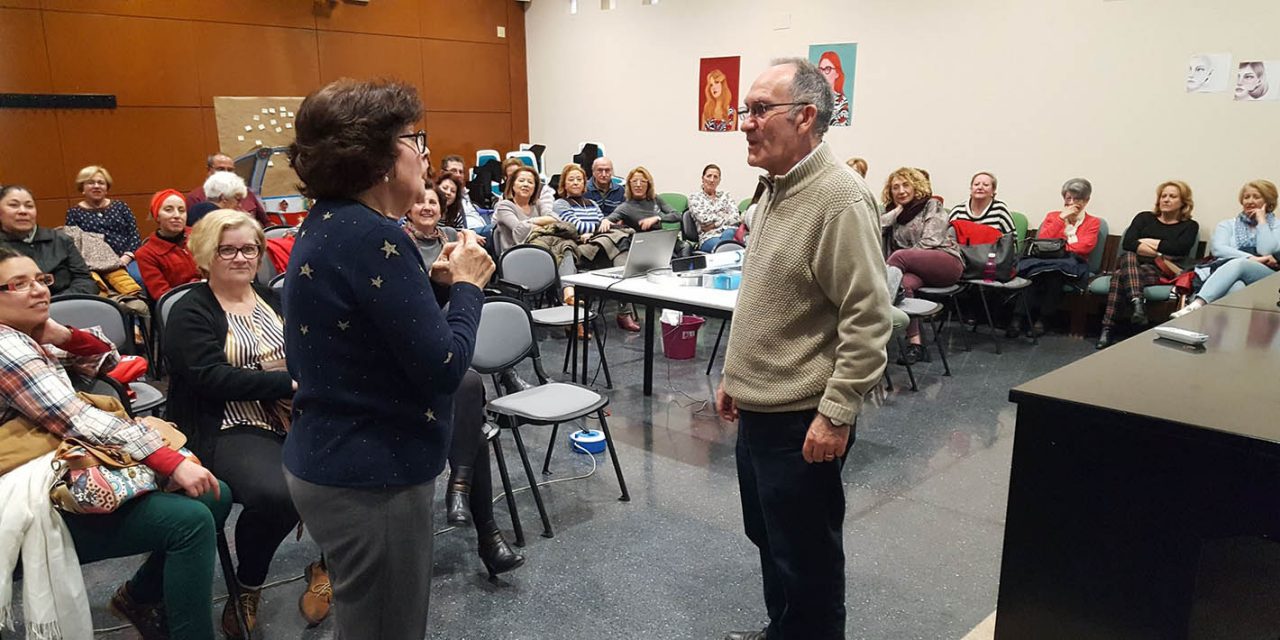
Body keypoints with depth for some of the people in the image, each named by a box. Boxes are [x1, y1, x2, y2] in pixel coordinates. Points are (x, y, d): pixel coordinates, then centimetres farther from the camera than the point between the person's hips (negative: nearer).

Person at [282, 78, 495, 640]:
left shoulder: (327, 226, 8)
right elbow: (443, 367, -24)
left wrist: (435, 285, 3)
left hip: (332, 462, 10)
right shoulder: (370, 236, -23)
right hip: (370, 479, -10)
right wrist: (467, 287, -9)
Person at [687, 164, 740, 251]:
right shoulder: (694, 197, 15)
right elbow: (703, 219, -2)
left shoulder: (725, 195, 24)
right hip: (709, 236, -3)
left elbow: (736, 217, 8)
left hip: (729, 232, 3)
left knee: (729, 233, -38)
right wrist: (726, 216, 5)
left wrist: (714, 224, -5)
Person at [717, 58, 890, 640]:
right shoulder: (778, 189, 11)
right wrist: (735, 374, 20)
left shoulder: (839, 199, -19)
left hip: (803, 421, -9)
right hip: (758, 409, 10)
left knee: (805, 558, 7)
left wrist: (837, 415, -22)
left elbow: (867, 319, -23)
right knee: (767, 538, 23)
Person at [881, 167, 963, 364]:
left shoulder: (932, 205, 7)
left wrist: (897, 263, -14)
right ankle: (914, 342, -40)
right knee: (904, 284, -34)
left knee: (899, 256, -32)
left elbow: (929, 242, -7)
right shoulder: (895, 214, 22)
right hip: (916, 269, 3)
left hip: (947, 262, -3)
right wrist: (897, 210, 6)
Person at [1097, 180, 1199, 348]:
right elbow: (1127, 243, 2)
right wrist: (1159, 254, -8)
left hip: (1160, 272, -2)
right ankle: (1138, 303, -56)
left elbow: (1179, 248, -6)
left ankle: (1107, 329, -46)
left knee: (1121, 276, -34)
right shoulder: (1144, 217, 22)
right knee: (1128, 256, -36)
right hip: (1133, 264, 2)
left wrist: (1148, 242, 0)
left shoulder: (1190, 226, 17)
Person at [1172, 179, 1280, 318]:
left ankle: (1196, 305, -59)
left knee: (1237, 264, -38)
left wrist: (1262, 221, 8)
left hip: (1265, 278, -2)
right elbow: (1218, 249, 2)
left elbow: (1265, 251, -1)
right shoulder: (1227, 225, 25)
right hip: (1227, 270, 2)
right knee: (1236, 286, -38)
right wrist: (1252, 258, -11)